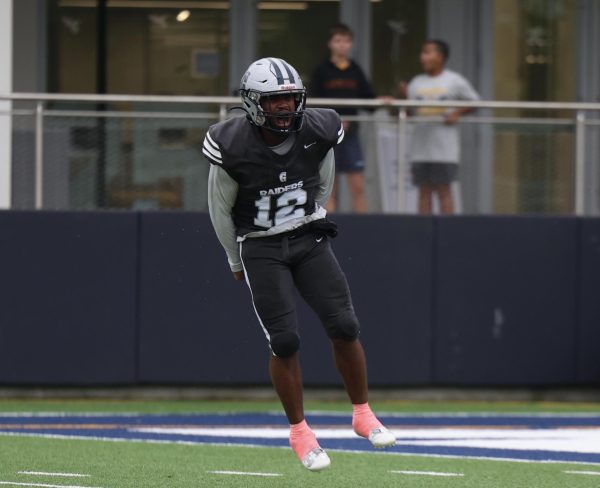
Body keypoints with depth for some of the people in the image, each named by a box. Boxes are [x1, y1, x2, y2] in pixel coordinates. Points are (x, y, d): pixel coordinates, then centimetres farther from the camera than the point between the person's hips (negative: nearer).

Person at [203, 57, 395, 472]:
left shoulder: (317, 133, -9)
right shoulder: (233, 147, -17)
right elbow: (220, 209, -2)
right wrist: (237, 262, 7)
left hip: (309, 239, 3)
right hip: (260, 247, -3)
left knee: (344, 326, -8)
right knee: (285, 341, -10)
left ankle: (363, 413, 10)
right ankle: (299, 431, 6)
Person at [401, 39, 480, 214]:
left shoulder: (454, 81, 1)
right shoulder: (416, 82, 11)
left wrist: (457, 114, -8)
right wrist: (404, 97, -9)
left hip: (444, 149, -3)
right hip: (421, 147, 3)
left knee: (443, 190, -2)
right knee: (424, 190, 4)